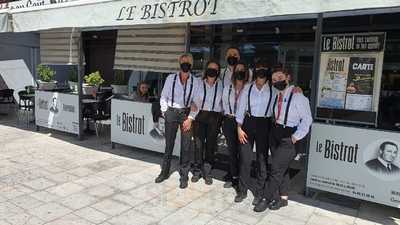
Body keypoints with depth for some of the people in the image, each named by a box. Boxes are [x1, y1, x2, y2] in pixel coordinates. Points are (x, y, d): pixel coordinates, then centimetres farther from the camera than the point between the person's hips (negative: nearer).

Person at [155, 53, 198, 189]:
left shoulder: (195, 82, -2)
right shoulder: (171, 78, 0)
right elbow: (163, 97, 7)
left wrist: (190, 118, -7)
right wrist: (165, 112, 1)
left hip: (186, 113, 0)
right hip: (171, 112, 1)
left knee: (186, 146, 3)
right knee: (169, 144, 9)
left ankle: (184, 175, 17)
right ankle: (165, 172, 26)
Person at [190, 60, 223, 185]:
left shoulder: (220, 86, 4)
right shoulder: (199, 84, 2)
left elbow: (222, 102, 10)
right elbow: (195, 102, 2)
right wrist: (191, 117, -5)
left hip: (214, 117, 1)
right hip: (200, 116, -1)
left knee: (211, 144, 4)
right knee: (199, 144, 0)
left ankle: (207, 172, 17)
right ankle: (198, 169, 17)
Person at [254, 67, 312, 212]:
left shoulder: (297, 96, -14)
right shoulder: (276, 96, 6)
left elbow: (307, 119, -11)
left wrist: (296, 136, -12)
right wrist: (273, 128, 11)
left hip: (288, 137, -7)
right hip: (275, 133, 7)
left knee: (276, 168, -5)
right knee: (282, 168, 15)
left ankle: (266, 199, 7)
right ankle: (283, 198, 27)